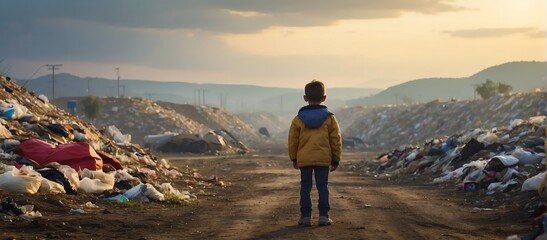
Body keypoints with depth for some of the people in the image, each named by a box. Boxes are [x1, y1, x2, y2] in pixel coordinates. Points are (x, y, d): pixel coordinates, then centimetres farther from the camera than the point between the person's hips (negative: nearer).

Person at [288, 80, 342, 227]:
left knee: (305, 187, 7)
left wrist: (294, 158, 17)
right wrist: (336, 159, 11)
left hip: (304, 158, 0)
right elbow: (336, 140, 2)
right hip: (323, 158, 0)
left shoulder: (298, 119, 1)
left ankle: (305, 216, 5)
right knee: (323, 186, 5)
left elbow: (292, 140, 5)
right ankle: (324, 215, 2)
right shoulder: (329, 118, 0)